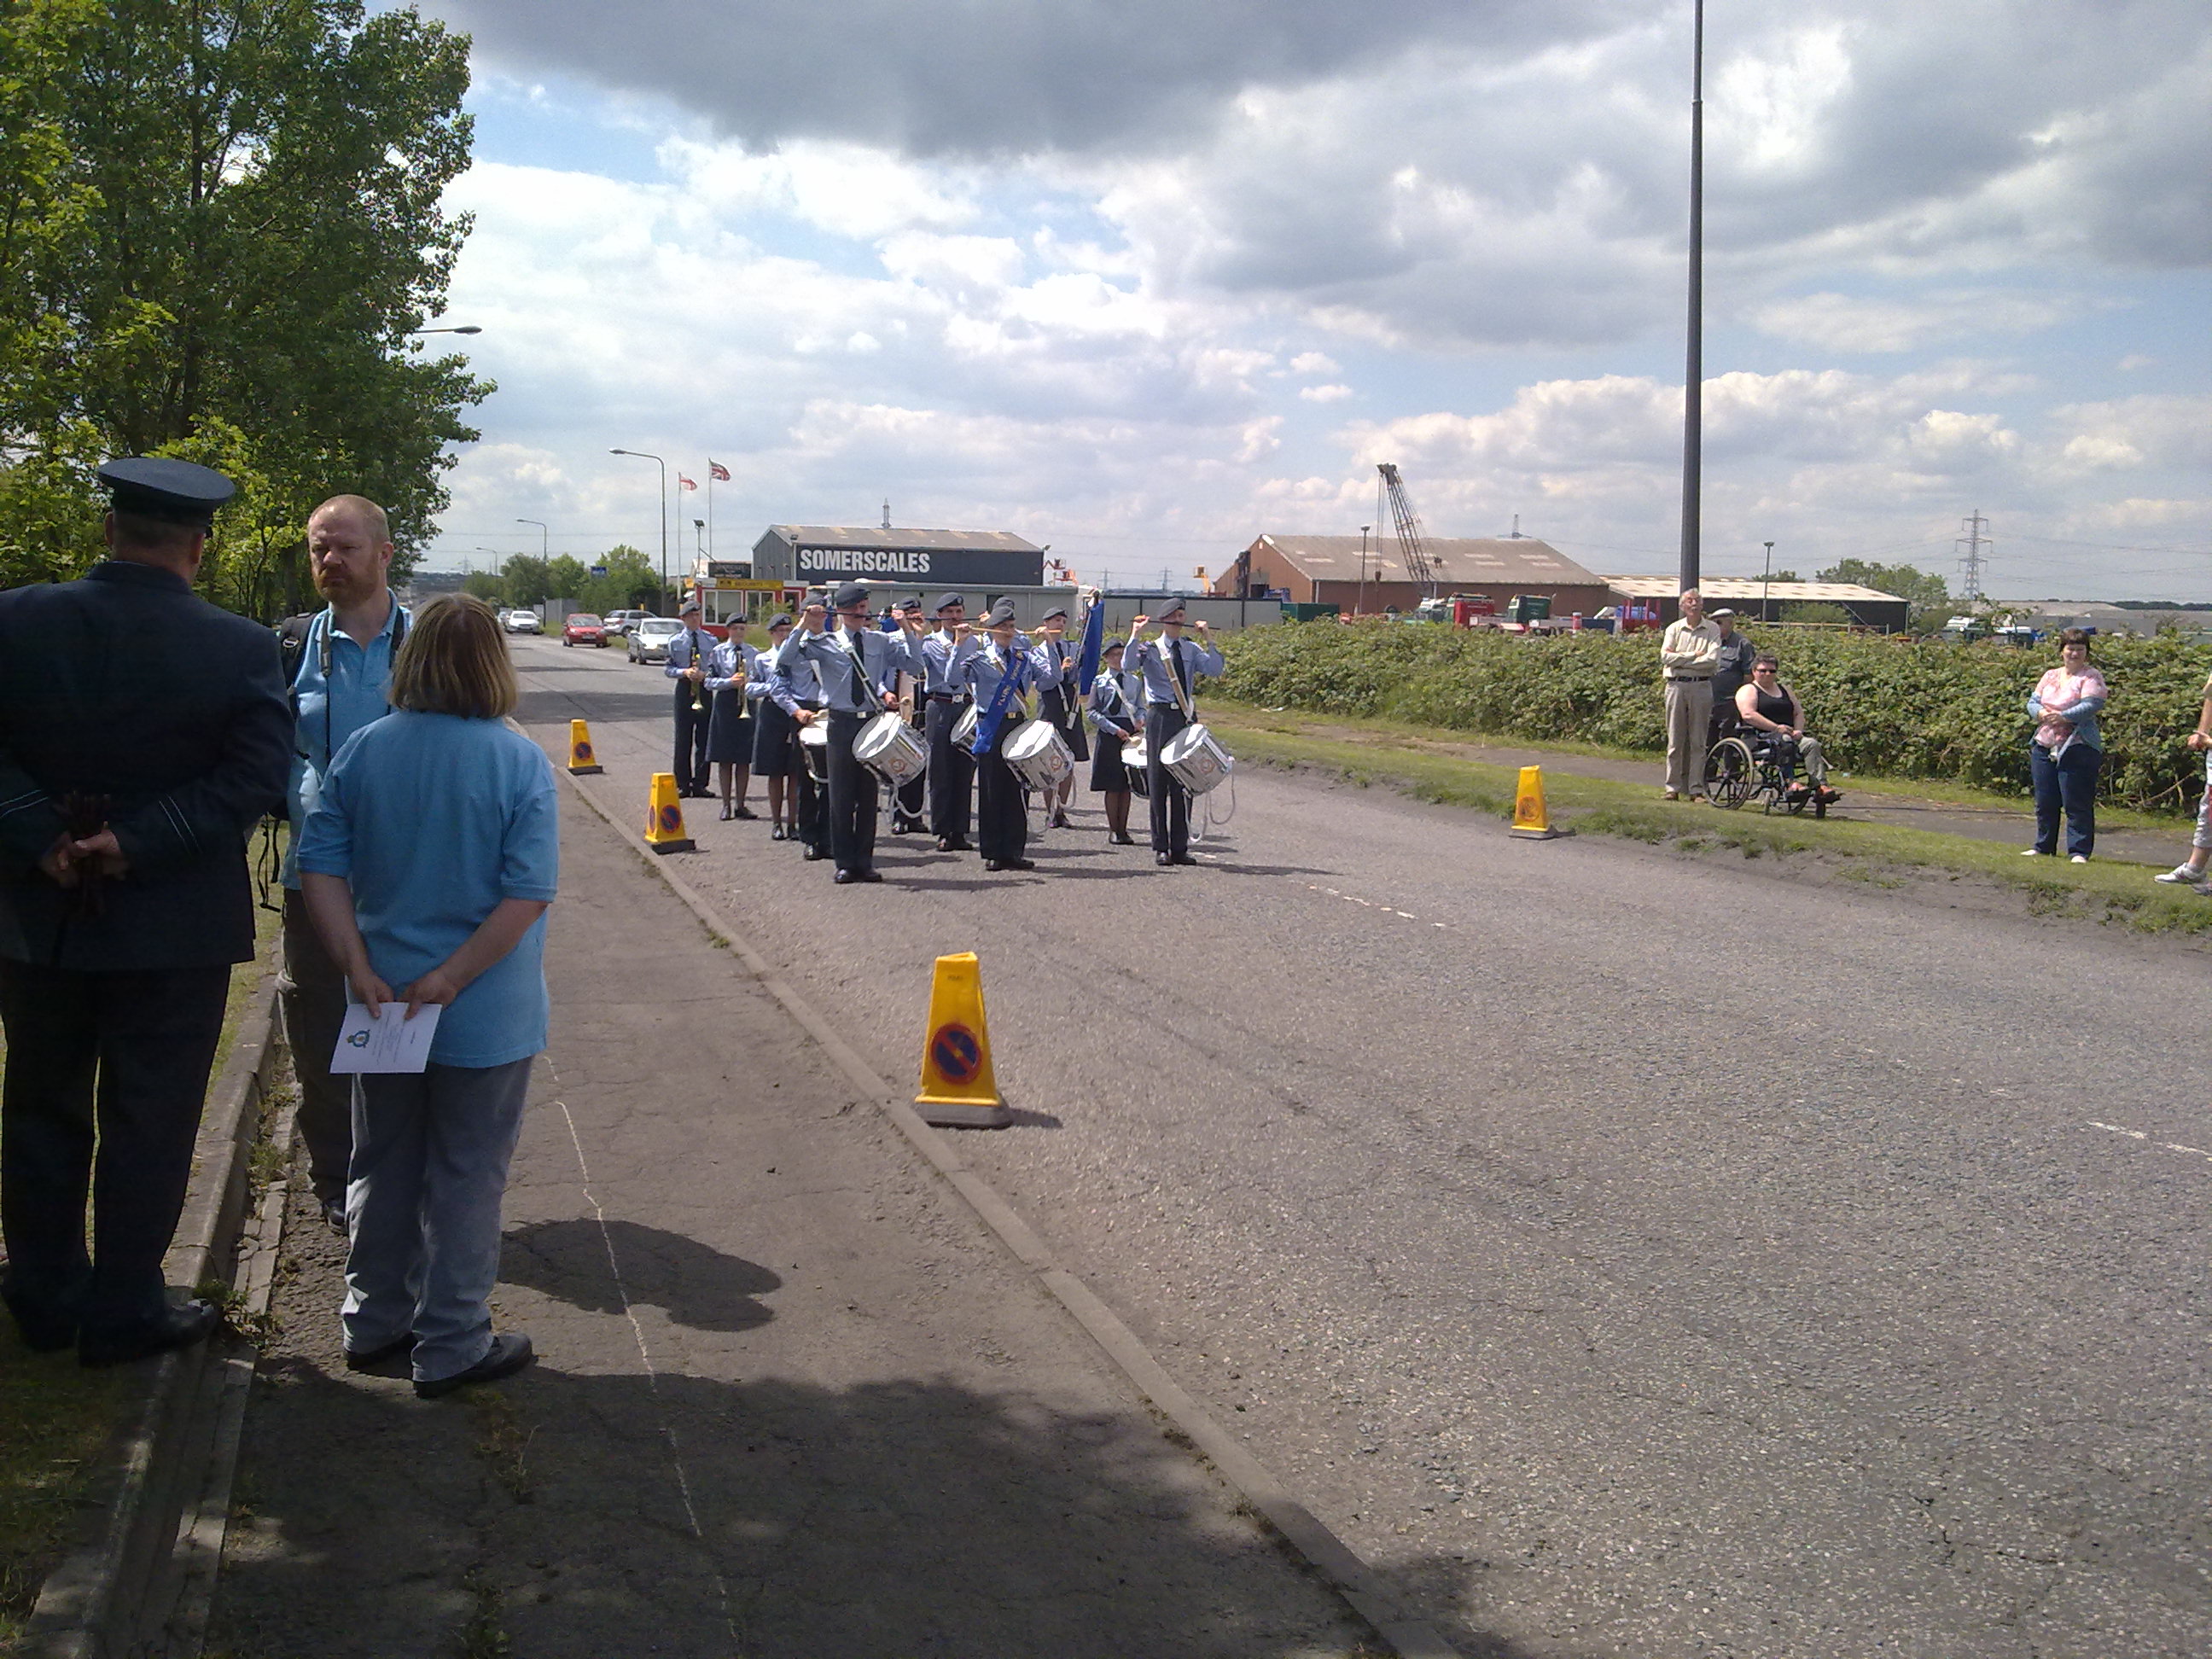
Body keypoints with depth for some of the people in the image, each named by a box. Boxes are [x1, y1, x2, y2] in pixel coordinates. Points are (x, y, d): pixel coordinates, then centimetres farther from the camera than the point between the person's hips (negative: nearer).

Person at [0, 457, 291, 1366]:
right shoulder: (242, 648, -13)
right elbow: (259, 778, -17)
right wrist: (140, 842, -16)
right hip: (176, 927, -3)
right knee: (146, 1122, 9)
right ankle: (123, 1312, 18)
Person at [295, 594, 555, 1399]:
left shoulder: (363, 752, -3)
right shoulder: (519, 762, -14)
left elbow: (321, 869, -6)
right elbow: (528, 893, -21)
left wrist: (360, 969, -8)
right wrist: (452, 977, -18)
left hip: (386, 1002, 4)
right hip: (487, 1016, -4)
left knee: (385, 1170, 19)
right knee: (466, 1180, 9)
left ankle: (375, 1323, 33)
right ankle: (451, 1347, 18)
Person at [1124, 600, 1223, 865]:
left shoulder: (1191, 650, 12)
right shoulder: (1149, 649, 3)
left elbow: (1215, 669, -3)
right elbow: (1128, 665, -16)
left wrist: (1207, 640, -7)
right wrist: (1135, 635, -19)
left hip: (1186, 717, 4)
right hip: (1160, 717, -3)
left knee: (1184, 783, 5)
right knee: (1158, 781, 0)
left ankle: (1180, 847, 12)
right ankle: (1160, 848, 6)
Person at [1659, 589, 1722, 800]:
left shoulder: (1712, 630, 5)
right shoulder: (1674, 628, 9)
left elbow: (1712, 659, -10)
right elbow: (1665, 656, -5)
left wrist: (1681, 660, -8)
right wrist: (1694, 655, -8)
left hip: (1701, 686, -1)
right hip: (1676, 686, 1)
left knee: (1698, 741, 1)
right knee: (1675, 740, 2)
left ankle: (1697, 789, 4)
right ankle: (1672, 788, 6)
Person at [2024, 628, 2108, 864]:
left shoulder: (2091, 676, -2)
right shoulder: (2050, 676, 17)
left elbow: (2093, 704, -15)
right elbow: (2032, 702, 12)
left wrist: (2063, 716, -24)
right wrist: (2042, 714, -10)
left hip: (2076, 748, -6)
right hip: (2044, 745, 6)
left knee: (2077, 803, -6)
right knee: (2045, 802, 12)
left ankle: (2079, 851, -3)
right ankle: (2044, 847, 23)